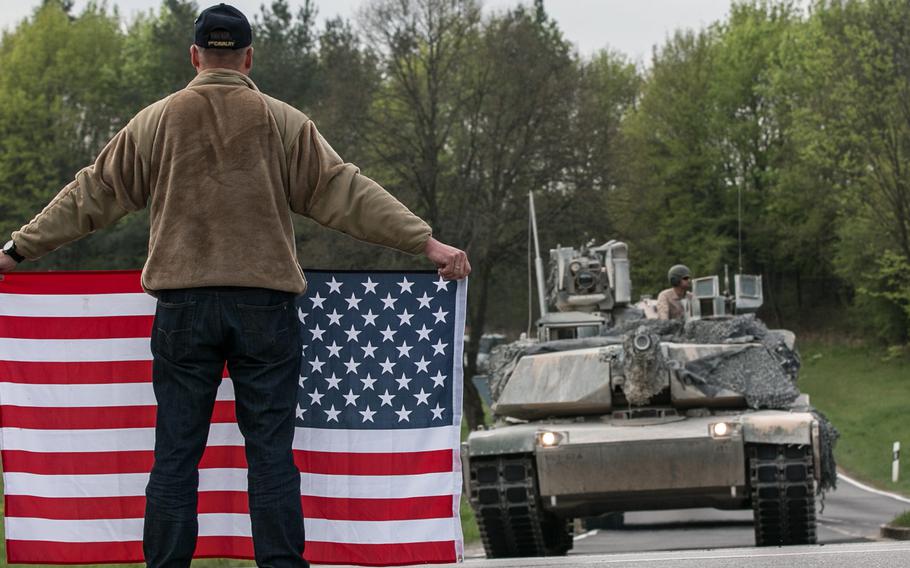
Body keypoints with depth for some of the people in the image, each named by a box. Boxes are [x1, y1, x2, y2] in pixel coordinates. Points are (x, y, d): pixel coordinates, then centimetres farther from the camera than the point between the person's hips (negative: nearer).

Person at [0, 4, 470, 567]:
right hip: (265, 304, -1)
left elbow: (92, 195, 11)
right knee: (271, 452, 1)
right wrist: (425, 242, 3)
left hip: (183, 308, 1)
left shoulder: (156, 122, 6)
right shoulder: (283, 123, 2)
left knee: (176, 454, 4)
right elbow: (346, 192, 0)